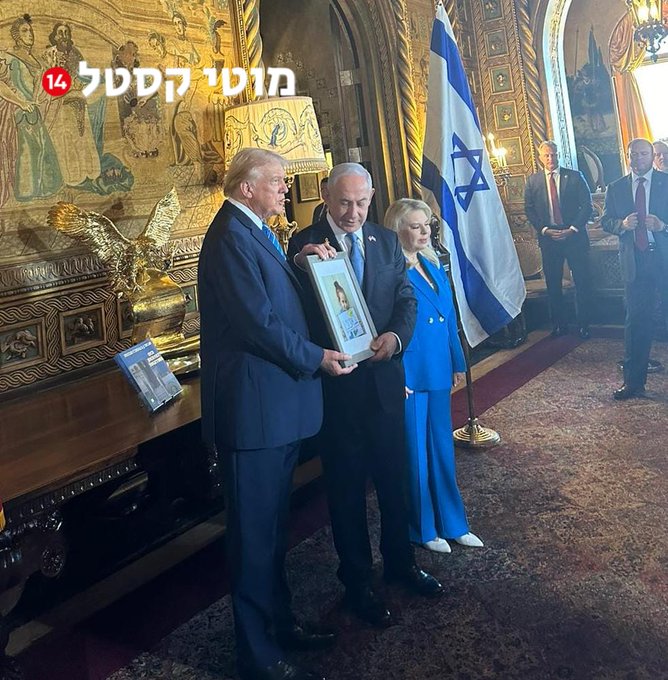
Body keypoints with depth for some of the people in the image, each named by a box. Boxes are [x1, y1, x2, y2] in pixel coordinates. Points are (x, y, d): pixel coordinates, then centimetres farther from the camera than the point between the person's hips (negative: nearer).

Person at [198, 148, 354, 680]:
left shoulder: (255, 232, 15)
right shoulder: (230, 236, -17)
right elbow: (258, 323, -22)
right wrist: (316, 358, -12)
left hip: (277, 405, 10)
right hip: (254, 408, -10)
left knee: (272, 523, 21)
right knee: (255, 531, 4)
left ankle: (279, 621, 39)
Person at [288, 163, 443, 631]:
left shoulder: (386, 241, 7)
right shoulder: (305, 244, -6)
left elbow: (407, 299, 6)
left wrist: (397, 335, -14)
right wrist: (301, 267, -31)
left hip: (384, 377, 4)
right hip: (336, 382, -3)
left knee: (393, 477, 17)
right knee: (347, 485, 9)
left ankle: (400, 562, 39)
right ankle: (358, 583, 26)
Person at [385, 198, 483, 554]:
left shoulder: (433, 265, 10)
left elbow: (449, 317, 15)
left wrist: (457, 363, 15)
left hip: (438, 371, 8)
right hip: (410, 375, -7)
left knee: (442, 448, 16)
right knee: (415, 453, 6)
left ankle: (452, 523, 30)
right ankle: (422, 529, 23)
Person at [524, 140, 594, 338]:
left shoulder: (575, 176, 3)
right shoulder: (533, 181, 6)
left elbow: (587, 205, 0)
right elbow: (529, 210, 4)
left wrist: (573, 229, -10)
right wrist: (545, 230, -8)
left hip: (574, 235, -1)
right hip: (548, 238, 1)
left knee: (582, 282, 1)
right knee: (552, 283, 5)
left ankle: (584, 325, 11)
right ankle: (559, 325, 15)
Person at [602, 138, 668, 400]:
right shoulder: (616, 188, 11)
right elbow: (605, 220, 10)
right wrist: (622, 224, -10)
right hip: (635, 261, 1)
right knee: (635, 320, 4)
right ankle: (633, 381, 10)